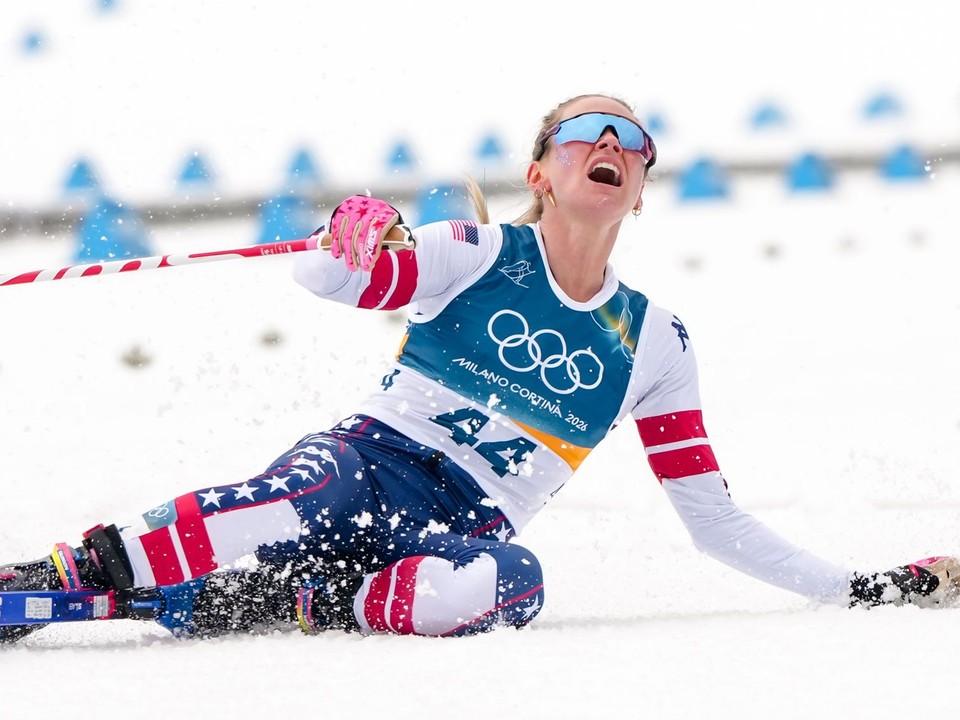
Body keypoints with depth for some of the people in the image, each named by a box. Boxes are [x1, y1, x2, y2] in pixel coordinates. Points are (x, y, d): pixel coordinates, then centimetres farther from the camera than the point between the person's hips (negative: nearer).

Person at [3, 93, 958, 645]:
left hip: (466, 532, 2)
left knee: (511, 585, -37)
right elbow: (324, 280, -7)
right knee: (293, 502, -38)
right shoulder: (480, 256, 5)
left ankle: (289, 606, -31)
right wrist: (349, 250, -32)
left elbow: (712, 518, 16)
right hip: (368, 463, -2)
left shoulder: (653, 344, 13)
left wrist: (862, 589, 9)